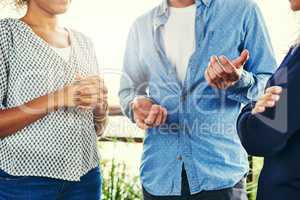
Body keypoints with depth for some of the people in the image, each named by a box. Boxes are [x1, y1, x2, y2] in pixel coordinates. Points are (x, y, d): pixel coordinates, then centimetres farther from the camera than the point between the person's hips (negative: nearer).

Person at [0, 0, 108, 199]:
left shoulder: (84, 43, 10)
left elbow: (97, 128, 13)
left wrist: (101, 105, -7)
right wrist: (57, 99, -22)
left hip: (85, 176, 5)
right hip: (25, 179, -5)